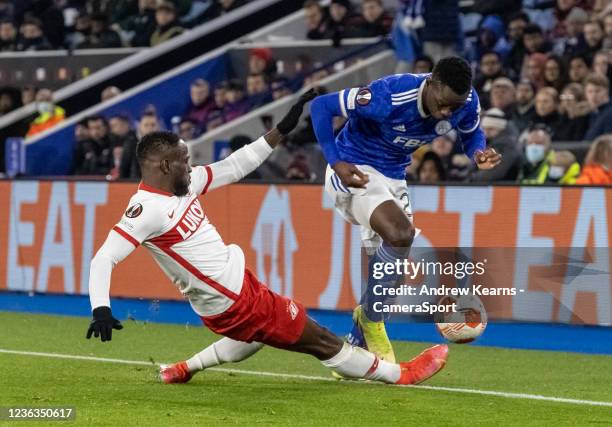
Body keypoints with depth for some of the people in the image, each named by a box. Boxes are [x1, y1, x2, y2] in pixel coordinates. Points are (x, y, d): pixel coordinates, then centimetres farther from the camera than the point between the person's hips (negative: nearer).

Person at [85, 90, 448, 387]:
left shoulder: (182, 185, 1)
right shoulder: (147, 210, -24)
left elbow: (234, 168, 9)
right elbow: (104, 259, -28)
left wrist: (283, 129, 6)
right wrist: (101, 309, -43)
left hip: (240, 281, 9)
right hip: (231, 304, -9)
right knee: (321, 341, 3)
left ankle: (186, 369, 39)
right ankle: (398, 374, 16)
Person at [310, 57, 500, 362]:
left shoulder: (466, 102, -15)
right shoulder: (389, 96, -31)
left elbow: (471, 134, 8)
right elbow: (321, 106, -21)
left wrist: (478, 153, -16)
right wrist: (336, 162, -28)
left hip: (393, 177, 7)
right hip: (355, 171, -7)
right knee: (400, 234, -30)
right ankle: (371, 320, -10)